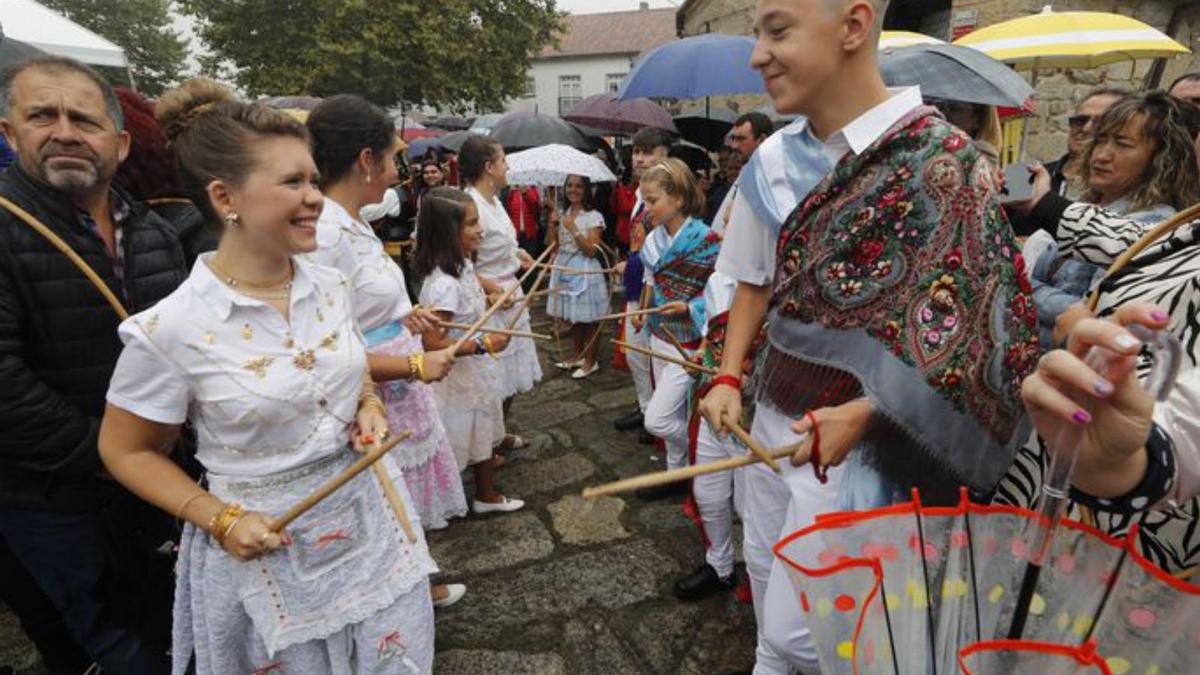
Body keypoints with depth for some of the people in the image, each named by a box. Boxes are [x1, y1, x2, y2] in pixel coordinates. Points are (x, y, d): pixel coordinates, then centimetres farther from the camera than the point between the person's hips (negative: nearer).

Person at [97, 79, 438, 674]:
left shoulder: (331, 286, -5)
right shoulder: (169, 330, -19)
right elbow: (125, 451, -5)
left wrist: (368, 408, -7)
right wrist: (220, 520, -14)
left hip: (367, 512, 5)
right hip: (266, 544, -4)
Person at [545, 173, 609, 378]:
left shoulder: (594, 216, -9)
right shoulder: (562, 215, 9)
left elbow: (591, 251, -15)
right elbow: (550, 245, 7)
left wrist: (574, 229, -19)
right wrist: (552, 224, -6)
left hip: (584, 271, -6)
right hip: (564, 269, 6)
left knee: (589, 319, 3)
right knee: (572, 316, 16)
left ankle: (590, 361, 16)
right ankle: (577, 356, 31)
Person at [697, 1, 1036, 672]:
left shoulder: (939, 160, -16)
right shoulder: (774, 160, 3)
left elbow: (971, 324, -16)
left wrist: (861, 414, -22)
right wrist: (729, 377, 1)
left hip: (861, 432, -6)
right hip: (774, 407, 7)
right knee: (764, 572, 22)